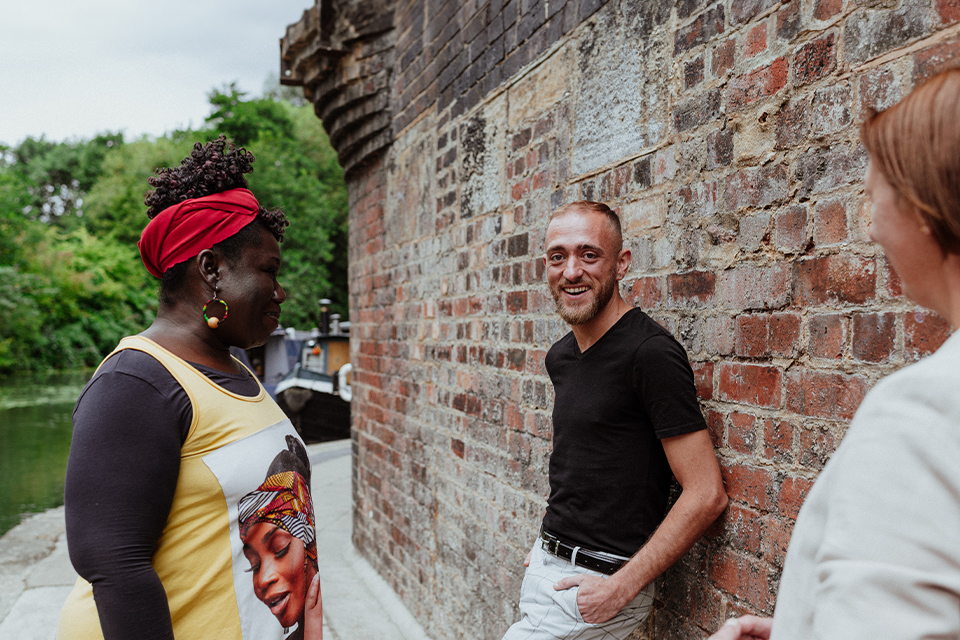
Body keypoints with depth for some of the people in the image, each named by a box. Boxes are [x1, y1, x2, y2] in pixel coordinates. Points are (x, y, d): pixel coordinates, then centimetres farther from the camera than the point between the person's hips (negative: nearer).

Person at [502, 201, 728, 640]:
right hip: (547, 568, 7)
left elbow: (706, 495, -19)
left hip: (597, 583, -7)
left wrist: (621, 587, -18)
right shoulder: (560, 357, 7)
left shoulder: (650, 353, -18)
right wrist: (548, 543, 11)